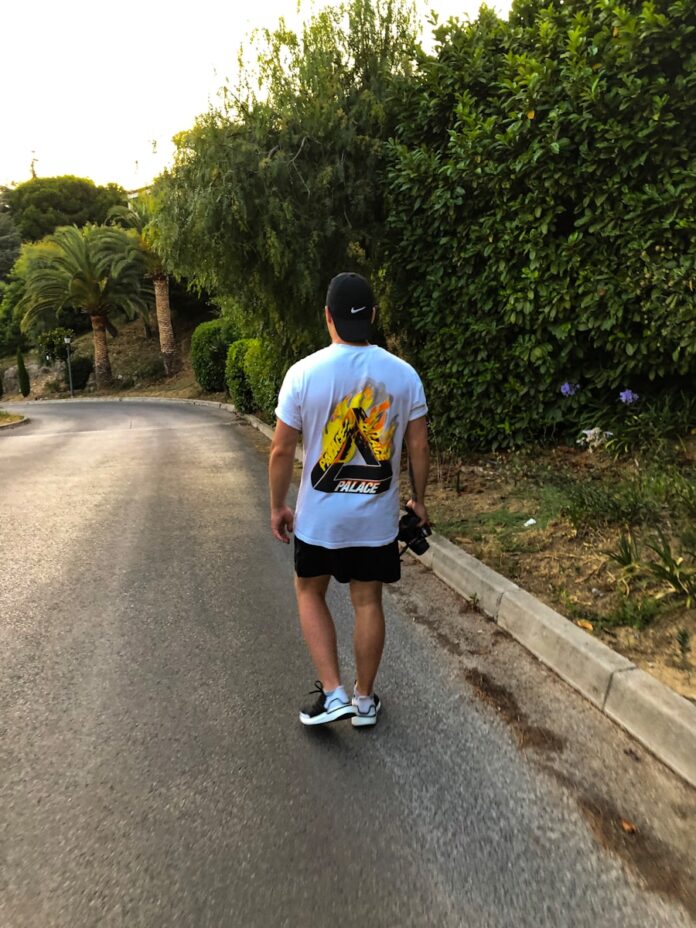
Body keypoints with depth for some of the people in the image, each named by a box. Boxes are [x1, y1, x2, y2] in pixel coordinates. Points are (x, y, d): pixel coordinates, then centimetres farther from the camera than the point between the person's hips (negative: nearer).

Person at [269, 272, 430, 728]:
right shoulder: (403, 373, -5)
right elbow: (418, 447, 0)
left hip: (319, 516, -2)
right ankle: (365, 700, 30)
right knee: (368, 602, 14)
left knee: (310, 591, 20)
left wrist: (278, 506, 6)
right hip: (378, 517, 2)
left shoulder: (304, 372, -11)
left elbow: (282, 451, -7)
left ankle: (333, 692, 15)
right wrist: (419, 500, 14)